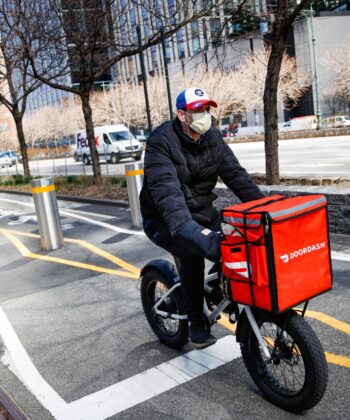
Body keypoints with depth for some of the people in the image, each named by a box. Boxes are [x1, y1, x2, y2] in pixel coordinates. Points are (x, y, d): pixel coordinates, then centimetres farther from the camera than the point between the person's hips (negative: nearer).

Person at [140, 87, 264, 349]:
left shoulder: (213, 138, 1)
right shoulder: (162, 141, -19)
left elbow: (236, 175, -4)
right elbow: (165, 189, -33)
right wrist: (185, 226, -48)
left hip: (201, 211, 6)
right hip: (164, 218, -6)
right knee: (193, 255, -31)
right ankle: (196, 323, -11)